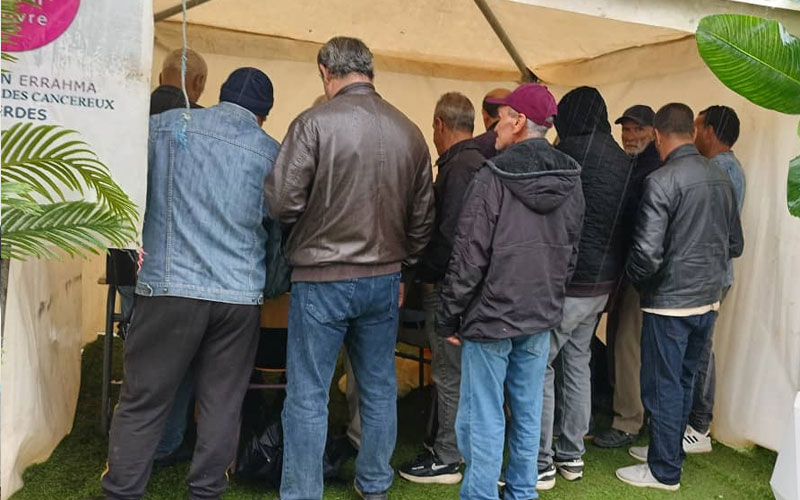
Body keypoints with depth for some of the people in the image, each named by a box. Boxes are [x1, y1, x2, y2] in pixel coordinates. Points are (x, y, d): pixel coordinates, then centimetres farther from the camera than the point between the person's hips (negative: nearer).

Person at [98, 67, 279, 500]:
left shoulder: (163, 125, 3)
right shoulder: (272, 152, 5)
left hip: (171, 286, -1)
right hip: (240, 294, 1)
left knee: (142, 403, 6)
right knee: (221, 406, 10)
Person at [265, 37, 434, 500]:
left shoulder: (315, 122, -13)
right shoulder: (410, 131, 3)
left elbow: (282, 201, -14)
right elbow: (423, 215, 7)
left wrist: (314, 216, 8)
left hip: (322, 279, -5)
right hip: (384, 280, 5)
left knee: (308, 397, 5)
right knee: (379, 390, 17)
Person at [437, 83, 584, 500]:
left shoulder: (493, 176, -16)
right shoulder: (570, 180, 3)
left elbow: (469, 256, -15)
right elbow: (570, 252, 11)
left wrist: (449, 317, -5)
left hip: (490, 314, -6)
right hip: (541, 316, 6)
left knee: (484, 418, 4)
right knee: (528, 413, 16)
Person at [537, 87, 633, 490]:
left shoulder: (567, 153, -13)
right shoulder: (625, 162, 8)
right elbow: (628, 226, 11)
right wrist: (613, 274, 15)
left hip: (567, 282, -7)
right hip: (603, 283, 7)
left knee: (539, 365, 0)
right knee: (577, 363, 16)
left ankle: (541, 463, 4)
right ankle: (572, 455, 24)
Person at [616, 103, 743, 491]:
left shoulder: (661, 181, -17)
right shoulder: (721, 178, 4)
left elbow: (647, 252, -21)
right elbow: (735, 244, 11)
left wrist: (639, 283, -2)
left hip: (670, 301, -7)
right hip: (708, 299, 7)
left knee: (663, 386, 4)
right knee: (684, 381, 19)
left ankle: (664, 471, 14)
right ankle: (668, 449, 33)